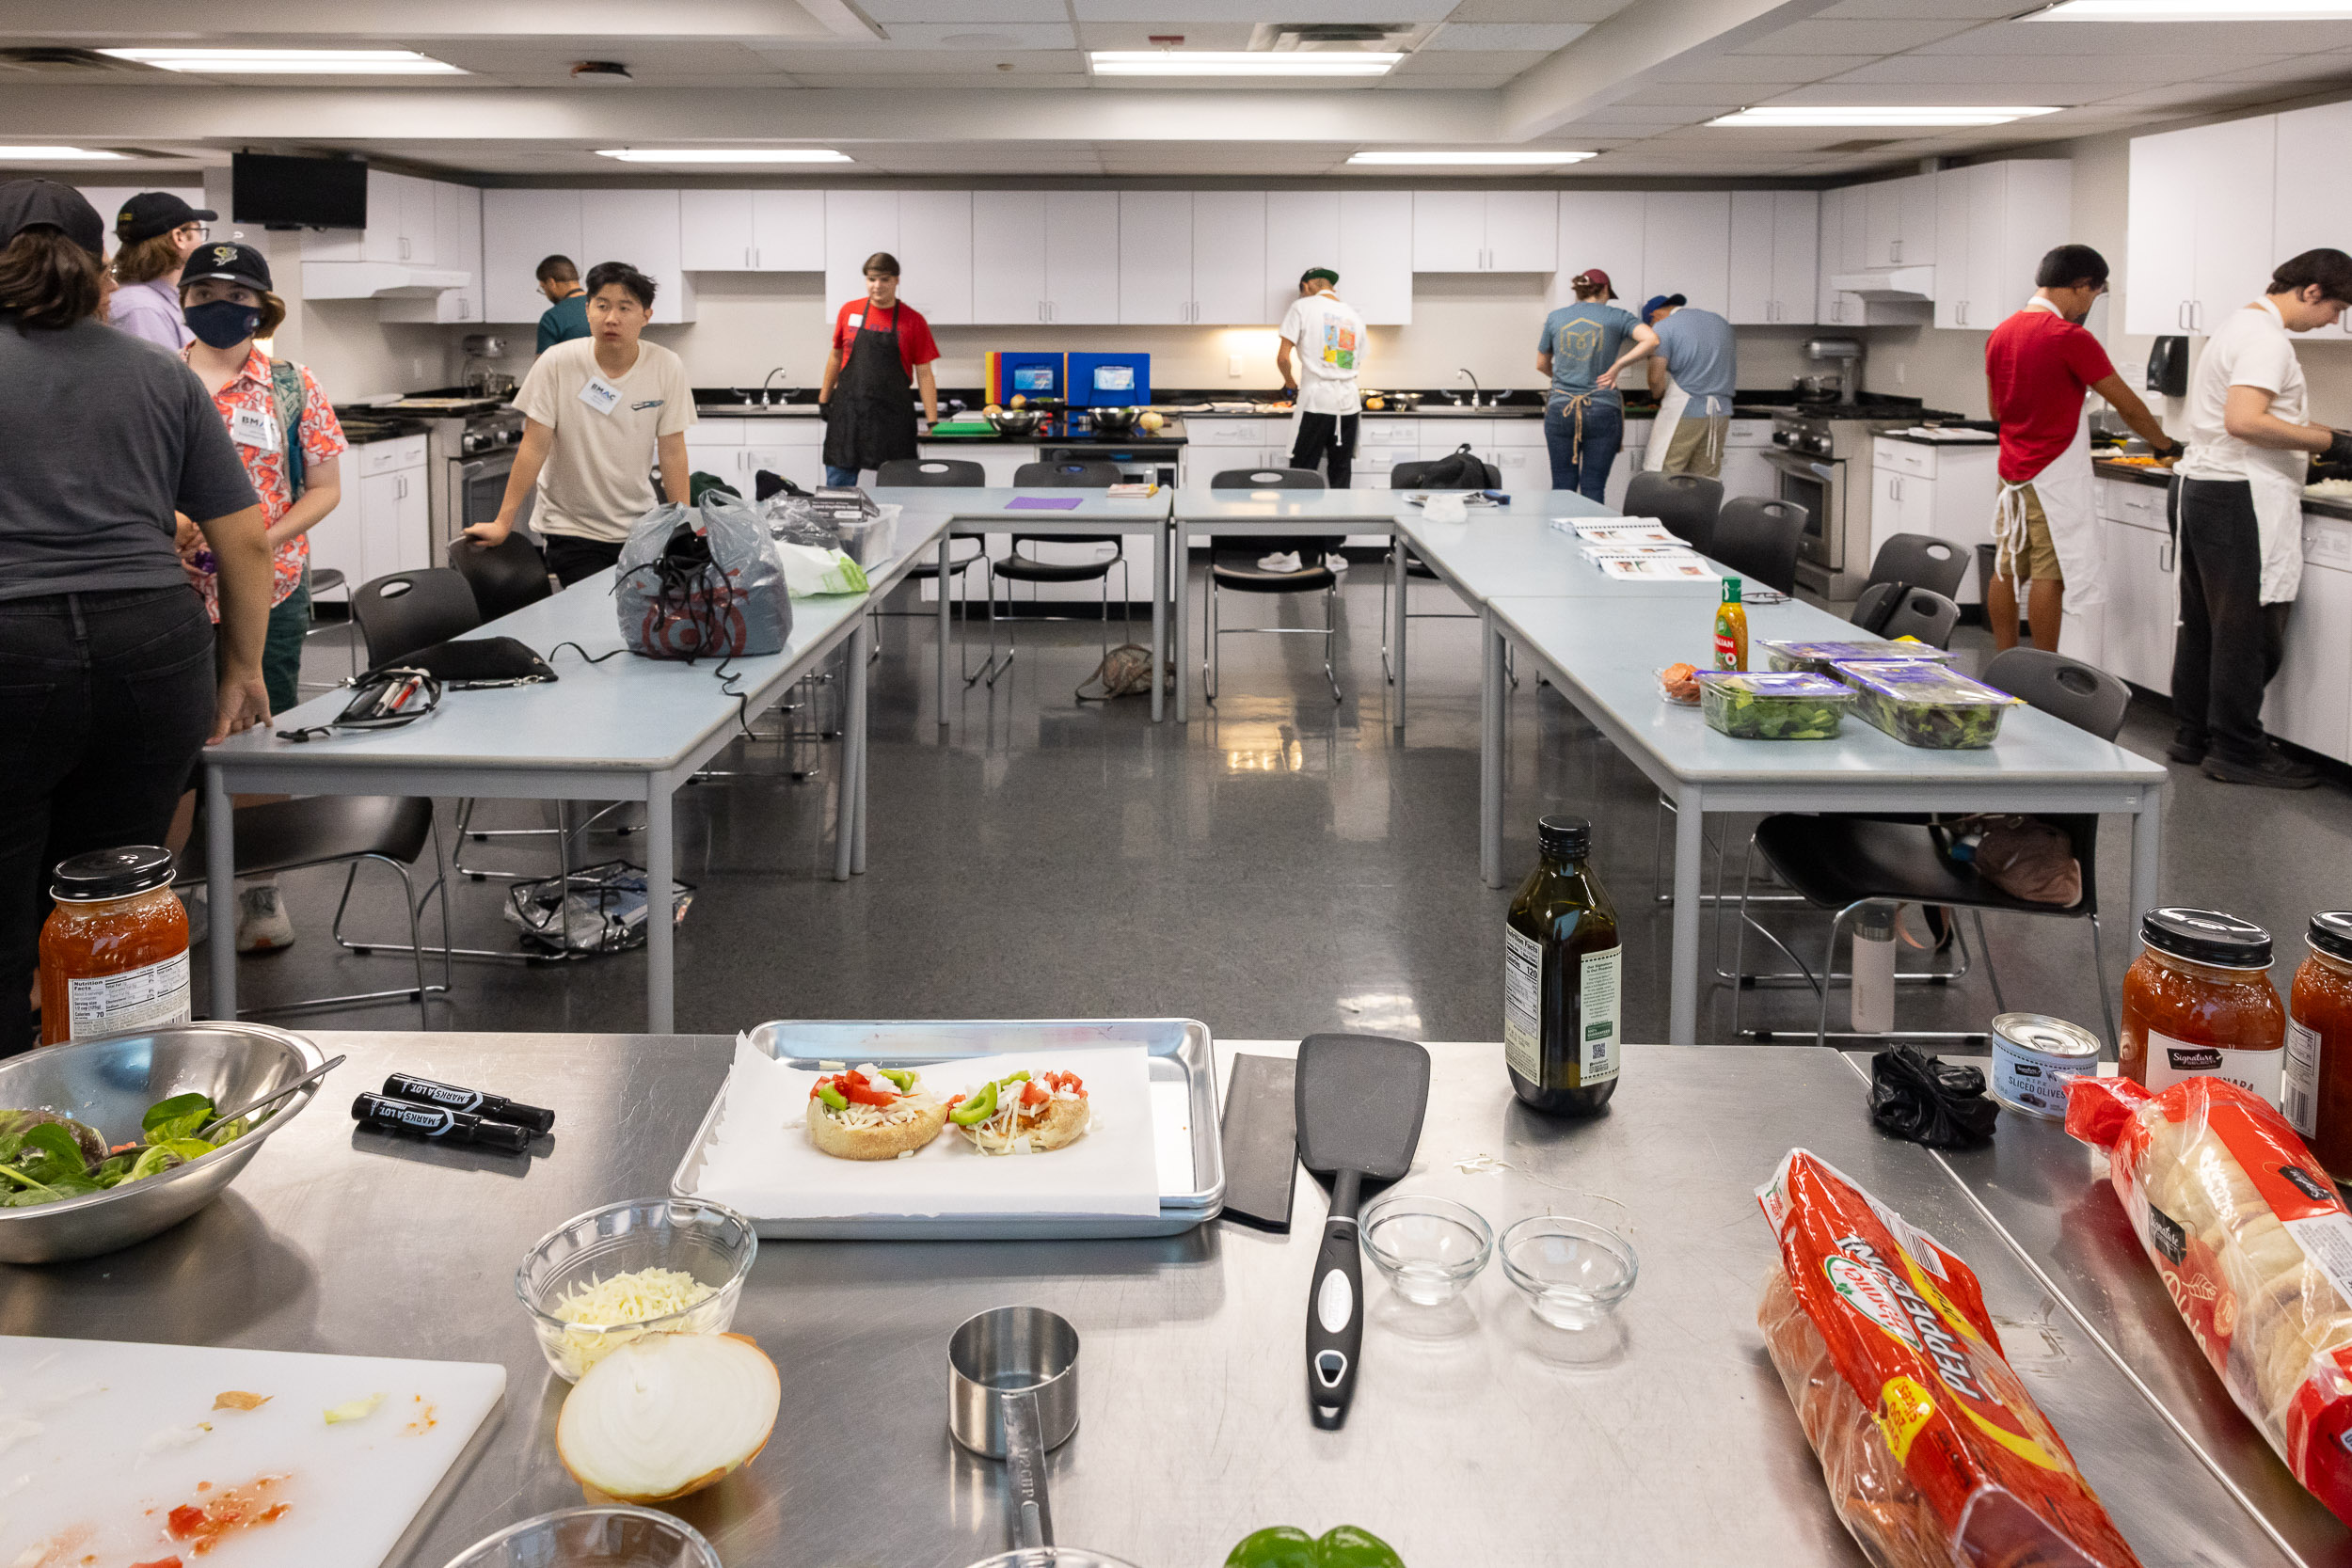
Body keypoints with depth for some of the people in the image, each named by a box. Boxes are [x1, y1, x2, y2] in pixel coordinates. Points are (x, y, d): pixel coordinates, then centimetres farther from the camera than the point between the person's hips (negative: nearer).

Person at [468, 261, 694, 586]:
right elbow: (535, 446, -9)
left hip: (638, 524, 2)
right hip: (570, 528, -2)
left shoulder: (668, 369, -8)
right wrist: (503, 523, -10)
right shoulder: (556, 364, -11)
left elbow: (671, 451, -3)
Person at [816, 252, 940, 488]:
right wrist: (823, 400, 19)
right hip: (847, 413, 2)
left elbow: (924, 375, 0)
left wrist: (933, 423, -6)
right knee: (838, 482, 2)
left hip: (893, 416, -2)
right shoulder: (849, 311, 5)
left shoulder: (913, 321, -1)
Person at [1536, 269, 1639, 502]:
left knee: (1562, 486, 6)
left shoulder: (1555, 318, 8)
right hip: (1602, 410, -2)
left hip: (1560, 410, 2)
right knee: (1593, 488, 2)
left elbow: (1542, 365, 19)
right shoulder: (1616, 317, 2)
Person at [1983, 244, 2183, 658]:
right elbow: (2126, 403, -8)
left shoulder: (2001, 333, 8)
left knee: (2007, 569, 10)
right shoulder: (2070, 337, -15)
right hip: (2054, 475, -8)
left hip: (2012, 470, 8)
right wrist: (2165, 445, 6)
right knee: (2051, 575, -5)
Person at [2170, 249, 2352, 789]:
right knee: (2249, 632, -4)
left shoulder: (2241, 325, 18)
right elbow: (2244, 420, -26)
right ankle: (2238, 751, 1)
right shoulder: (2265, 338, -14)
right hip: (2241, 498, -10)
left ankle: (2192, 735, 21)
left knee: (2203, 623, 14)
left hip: (2205, 484, 10)